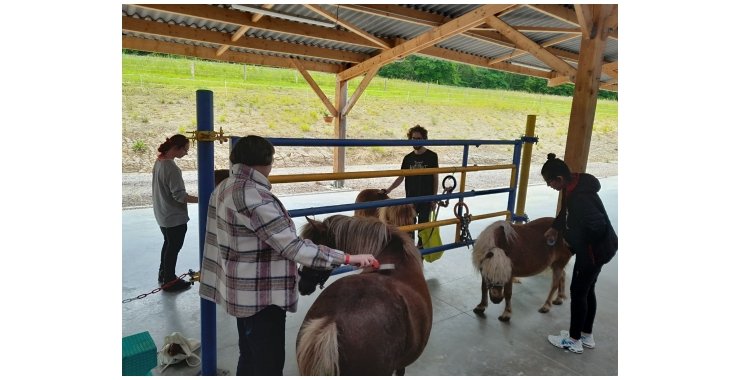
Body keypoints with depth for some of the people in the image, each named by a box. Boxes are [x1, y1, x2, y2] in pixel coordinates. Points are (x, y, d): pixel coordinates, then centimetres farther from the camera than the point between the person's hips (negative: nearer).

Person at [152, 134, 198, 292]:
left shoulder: (159, 161, 4)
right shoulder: (171, 168, -25)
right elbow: (179, 196, -26)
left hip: (163, 214, 9)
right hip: (174, 217, -9)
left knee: (168, 244, 22)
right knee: (174, 247, 6)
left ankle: (164, 275, 37)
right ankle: (169, 281, 20)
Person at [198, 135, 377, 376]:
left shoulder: (223, 188, 4)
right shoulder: (254, 197, -26)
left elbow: (216, 239, 13)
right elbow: (292, 246, -29)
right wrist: (348, 258, -28)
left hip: (242, 291, 10)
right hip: (261, 296, -10)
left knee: (250, 357, 24)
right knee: (269, 363, 6)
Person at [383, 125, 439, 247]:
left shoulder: (432, 156, -5)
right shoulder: (408, 158, 3)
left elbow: (435, 178, -2)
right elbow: (401, 178, 4)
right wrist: (388, 190, -10)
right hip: (410, 198, 3)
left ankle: (420, 246, 22)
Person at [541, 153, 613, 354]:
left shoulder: (580, 197, -32)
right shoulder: (573, 185, -1)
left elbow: (598, 226, -32)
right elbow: (566, 210, 17)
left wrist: (571, 236, -19)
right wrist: (555, 228, 19)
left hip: (594, 250, -10)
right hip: (593, 248, 10)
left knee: (578, 291, 4)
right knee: (588, 290, 19)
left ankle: (574, 340, 21)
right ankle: (587, 335, 35)